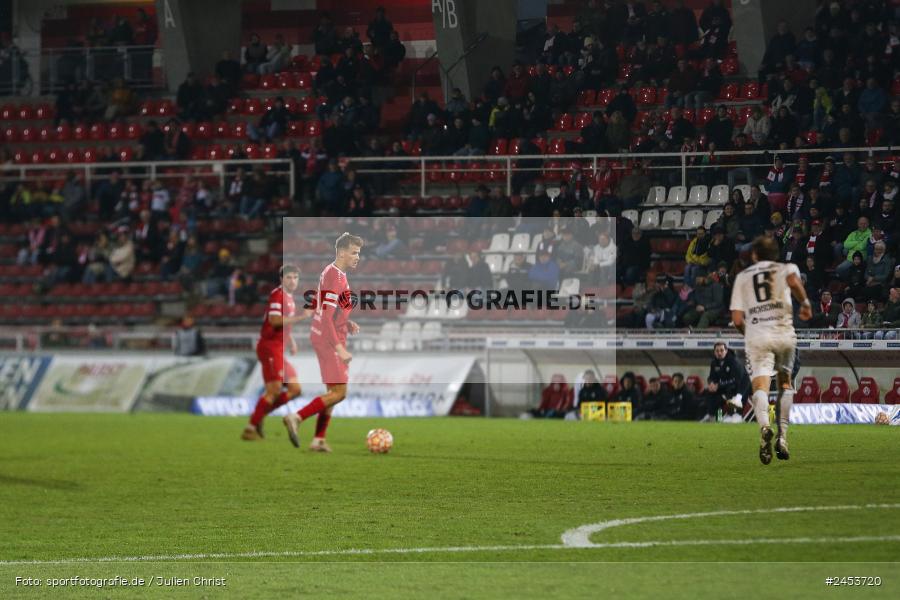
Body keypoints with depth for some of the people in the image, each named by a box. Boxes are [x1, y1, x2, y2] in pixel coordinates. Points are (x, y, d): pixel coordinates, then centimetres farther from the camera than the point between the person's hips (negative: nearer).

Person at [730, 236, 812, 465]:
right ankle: (782, 435, 8)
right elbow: (793, 282, -14)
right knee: (785, 383, 20)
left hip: (756, 335, 0)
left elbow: (737, 319, 11)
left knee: (760, 386, -12)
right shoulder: (786, 268, 13)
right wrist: (805, 302, 2)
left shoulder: (742, 277, 18)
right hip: (784, 332, 0)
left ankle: (764, 427, -41)